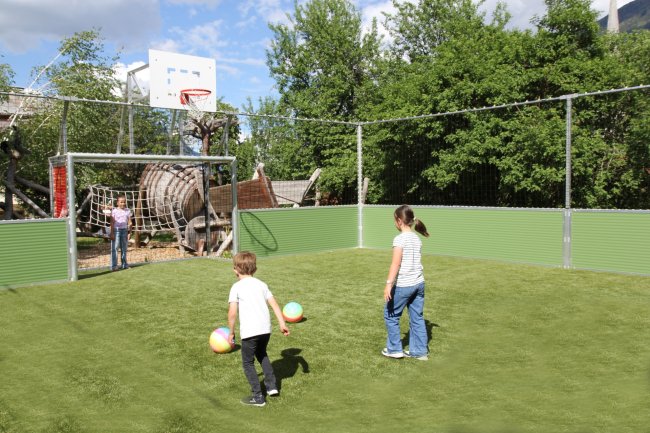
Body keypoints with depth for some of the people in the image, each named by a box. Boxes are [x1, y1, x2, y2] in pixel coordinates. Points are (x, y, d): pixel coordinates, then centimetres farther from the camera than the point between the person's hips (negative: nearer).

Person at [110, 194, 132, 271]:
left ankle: (124, 264, 18)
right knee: (114, 248, -4)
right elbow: (112, 222, -5)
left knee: (124, 248, 10)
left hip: (124, 230, 4)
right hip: (116, 230, -4)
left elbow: (129, 222, 8)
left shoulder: (128, 211, 7)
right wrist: (112, 233, -9)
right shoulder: (114, 211, -4)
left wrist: (129, 233, 4)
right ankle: (113, 266, -4)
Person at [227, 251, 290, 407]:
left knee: (247, 362, 12)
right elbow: (274, 304, 7)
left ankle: (258, 397, 10)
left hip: (249, 330, -5)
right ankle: (271, 386, 27)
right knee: (262, 354, 30)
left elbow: (232, 312, -8)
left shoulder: (236, 287, -2)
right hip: (265, 328, 6)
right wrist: (282, 323, 10)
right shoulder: (262, 284, 12)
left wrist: (231, 332, 2)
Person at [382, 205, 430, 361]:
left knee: (390, 315, 11)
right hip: (418, 283, 7)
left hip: (403, 285, -7)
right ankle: (420, 351, 19)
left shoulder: (400, 238, -13)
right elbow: (415, 261, 13)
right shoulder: (417, 238, 9)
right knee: (417, 317, 13)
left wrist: (388, 284, -19)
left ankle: (394, 349, 18)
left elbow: (396, 264, -19)